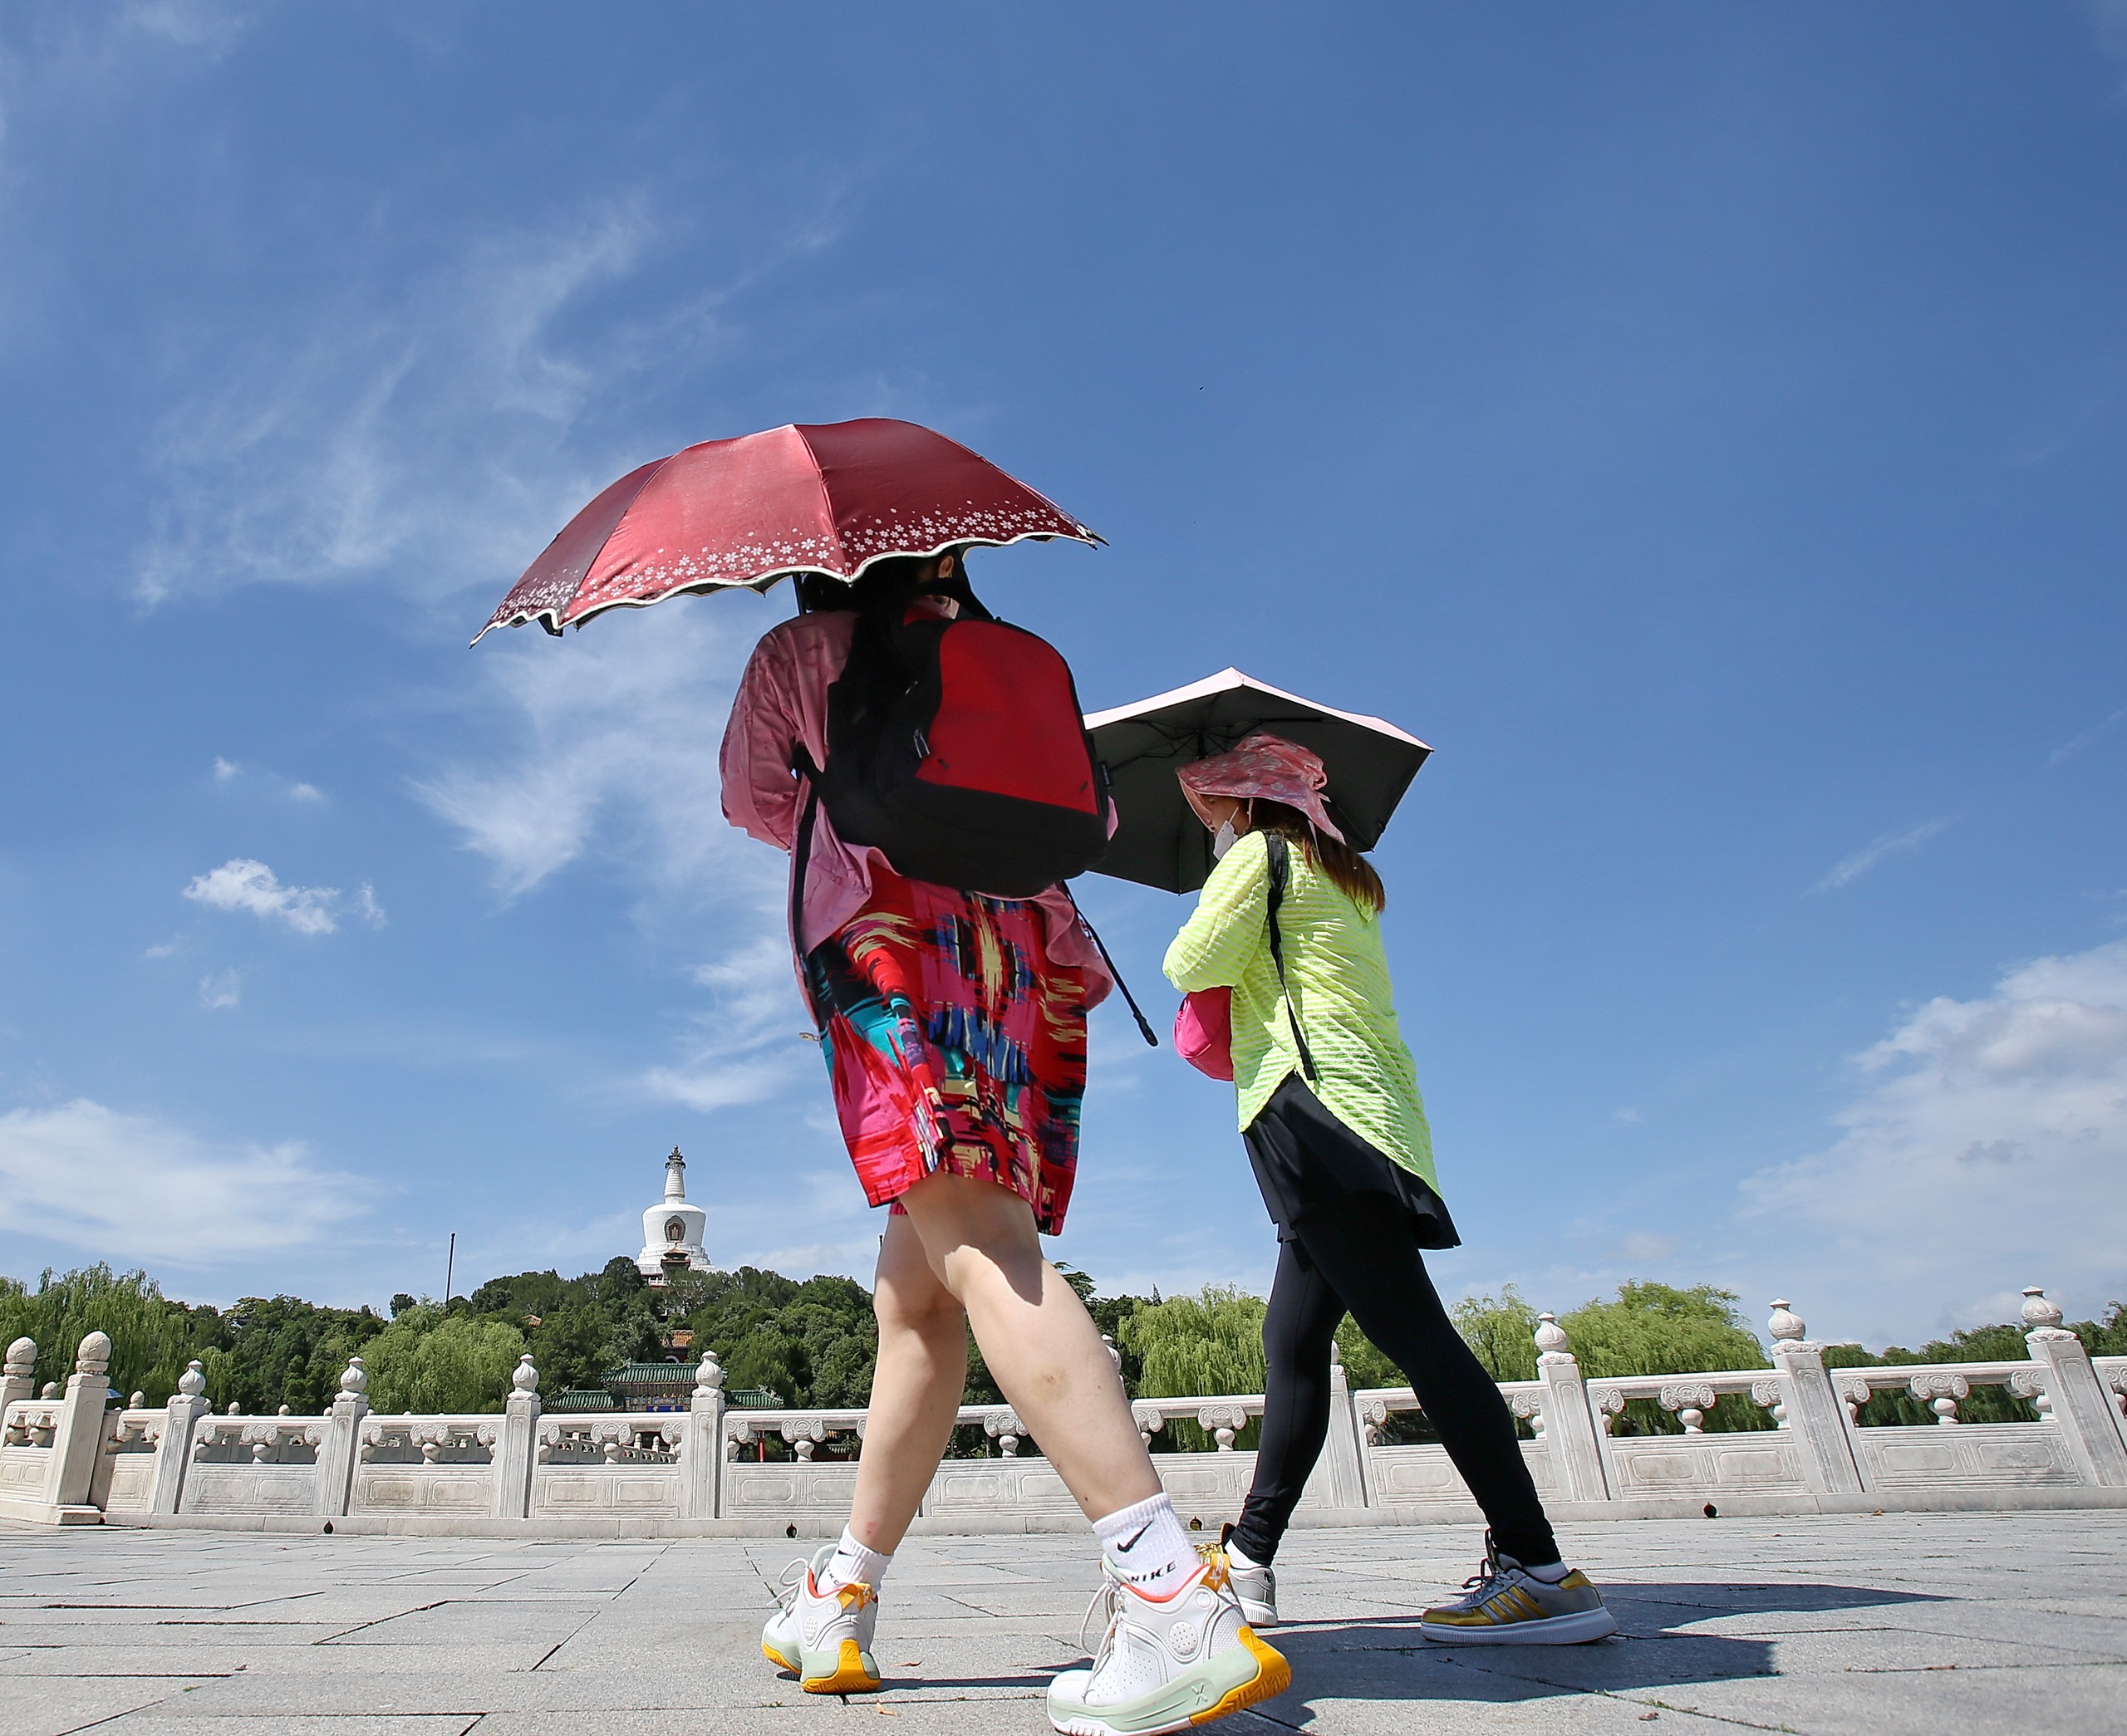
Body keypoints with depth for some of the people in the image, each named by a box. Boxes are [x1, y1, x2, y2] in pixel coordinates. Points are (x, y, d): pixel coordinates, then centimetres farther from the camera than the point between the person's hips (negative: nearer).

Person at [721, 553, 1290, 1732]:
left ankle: (1177, 1598, -33)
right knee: (916, 1289, 8)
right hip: (1027, 946, 5)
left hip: (891, 926, -5)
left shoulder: (799, 652, 19)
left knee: (975, 1244, -20)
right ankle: (842, 1601, 17)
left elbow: (751, 801, 30)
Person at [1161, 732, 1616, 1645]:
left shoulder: (1260, 853, 1)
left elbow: (1191, 966, -5)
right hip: (1374, 1115, 10)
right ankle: (1249, 1557, 18)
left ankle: (1540, 1569, -14)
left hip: (1315, 1109, -10)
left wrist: (1202, 928, 14)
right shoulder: (1347, 878, 26)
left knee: (1410, 1328, -13)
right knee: (1292, 1341, 11)